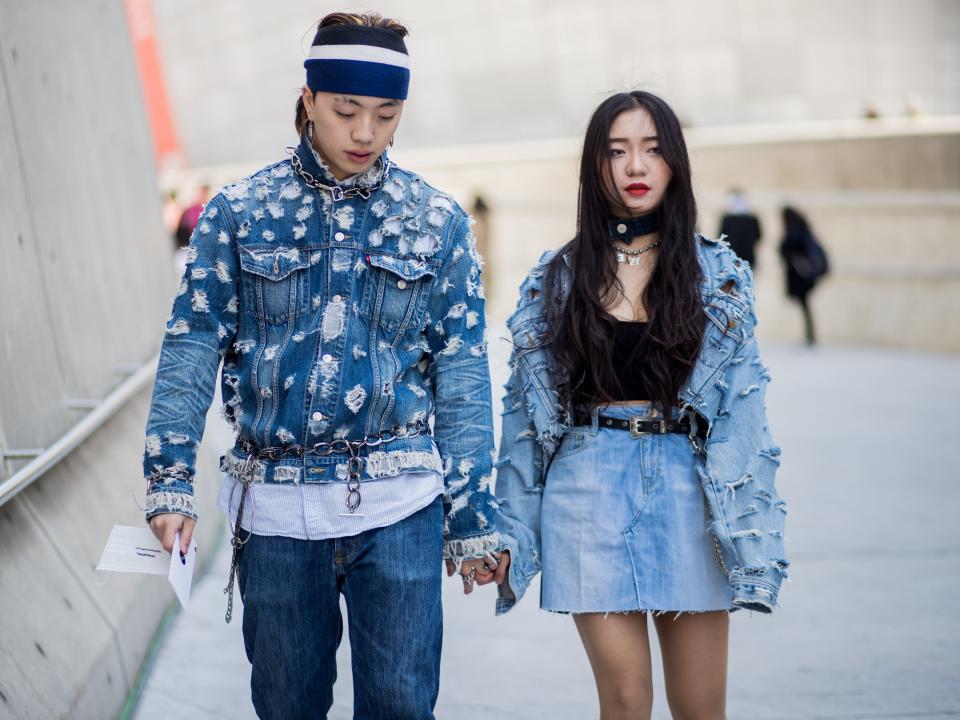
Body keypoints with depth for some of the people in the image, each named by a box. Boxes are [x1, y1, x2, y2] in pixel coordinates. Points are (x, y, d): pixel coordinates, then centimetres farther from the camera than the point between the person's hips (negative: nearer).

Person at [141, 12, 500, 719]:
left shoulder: (438, 221, 3)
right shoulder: (238, 213, 2)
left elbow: (462, 375, 4)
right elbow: (192, 350, 1)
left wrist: (472, 519, 3)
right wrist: (170, 482, -8)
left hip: (398, 504, 0)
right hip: (275, 507, 1)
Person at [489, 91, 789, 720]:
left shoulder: (720, 275, 5)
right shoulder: (557, 278, 6)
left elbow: (742, 404, 0)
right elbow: (525, 408, 8)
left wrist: (752, 537, -8)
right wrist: (507, 532, 5)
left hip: (687, 491, 0)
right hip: (589, 491, 0)